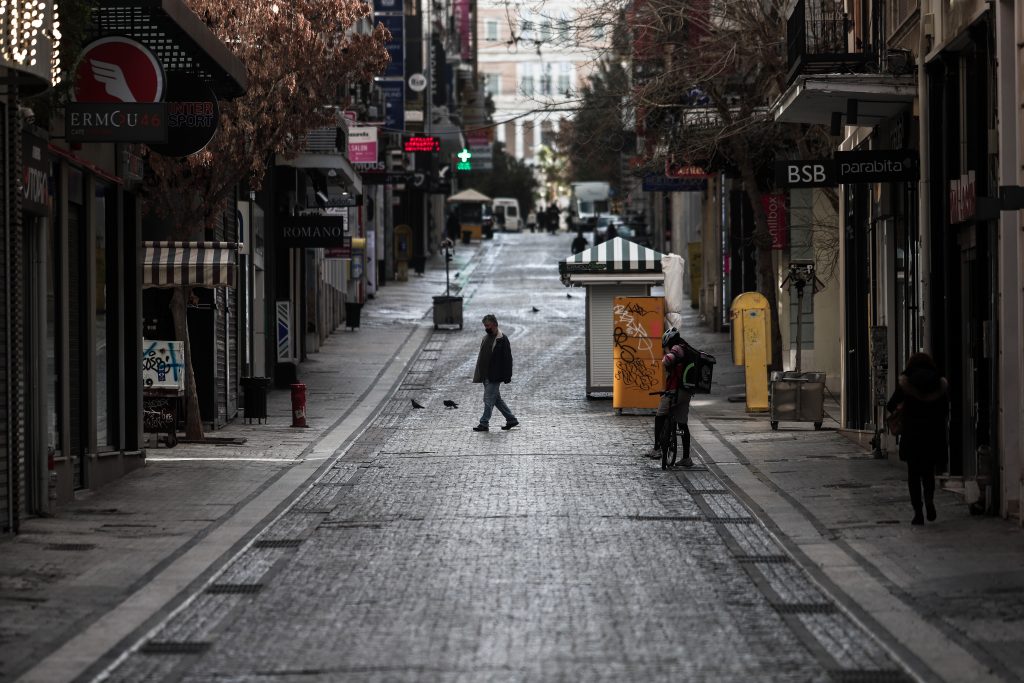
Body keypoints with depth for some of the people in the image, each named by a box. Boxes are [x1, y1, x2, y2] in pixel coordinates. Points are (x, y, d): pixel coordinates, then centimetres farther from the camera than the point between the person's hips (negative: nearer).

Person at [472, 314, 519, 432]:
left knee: (489, 400, -7)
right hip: (486, 375, 8)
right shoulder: (486, 338, 12)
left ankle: (484, 423, -2)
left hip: (495, 376, -8)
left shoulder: (502, 340, -11)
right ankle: (511, 419, 21)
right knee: (496, 399, 13)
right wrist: (479, 375, 17)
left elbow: (507, 359, -12)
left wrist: (507, 376, -15)